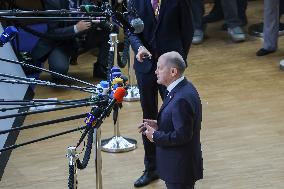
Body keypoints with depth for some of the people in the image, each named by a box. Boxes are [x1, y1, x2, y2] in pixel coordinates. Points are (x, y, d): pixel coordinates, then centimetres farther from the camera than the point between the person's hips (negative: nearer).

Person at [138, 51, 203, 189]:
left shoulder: (181, 99, -28)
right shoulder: (184, 88, 4)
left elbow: (182, 135, -27)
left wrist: (155, 136, -17)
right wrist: (158, 125, 4)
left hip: (180, 167, -10)